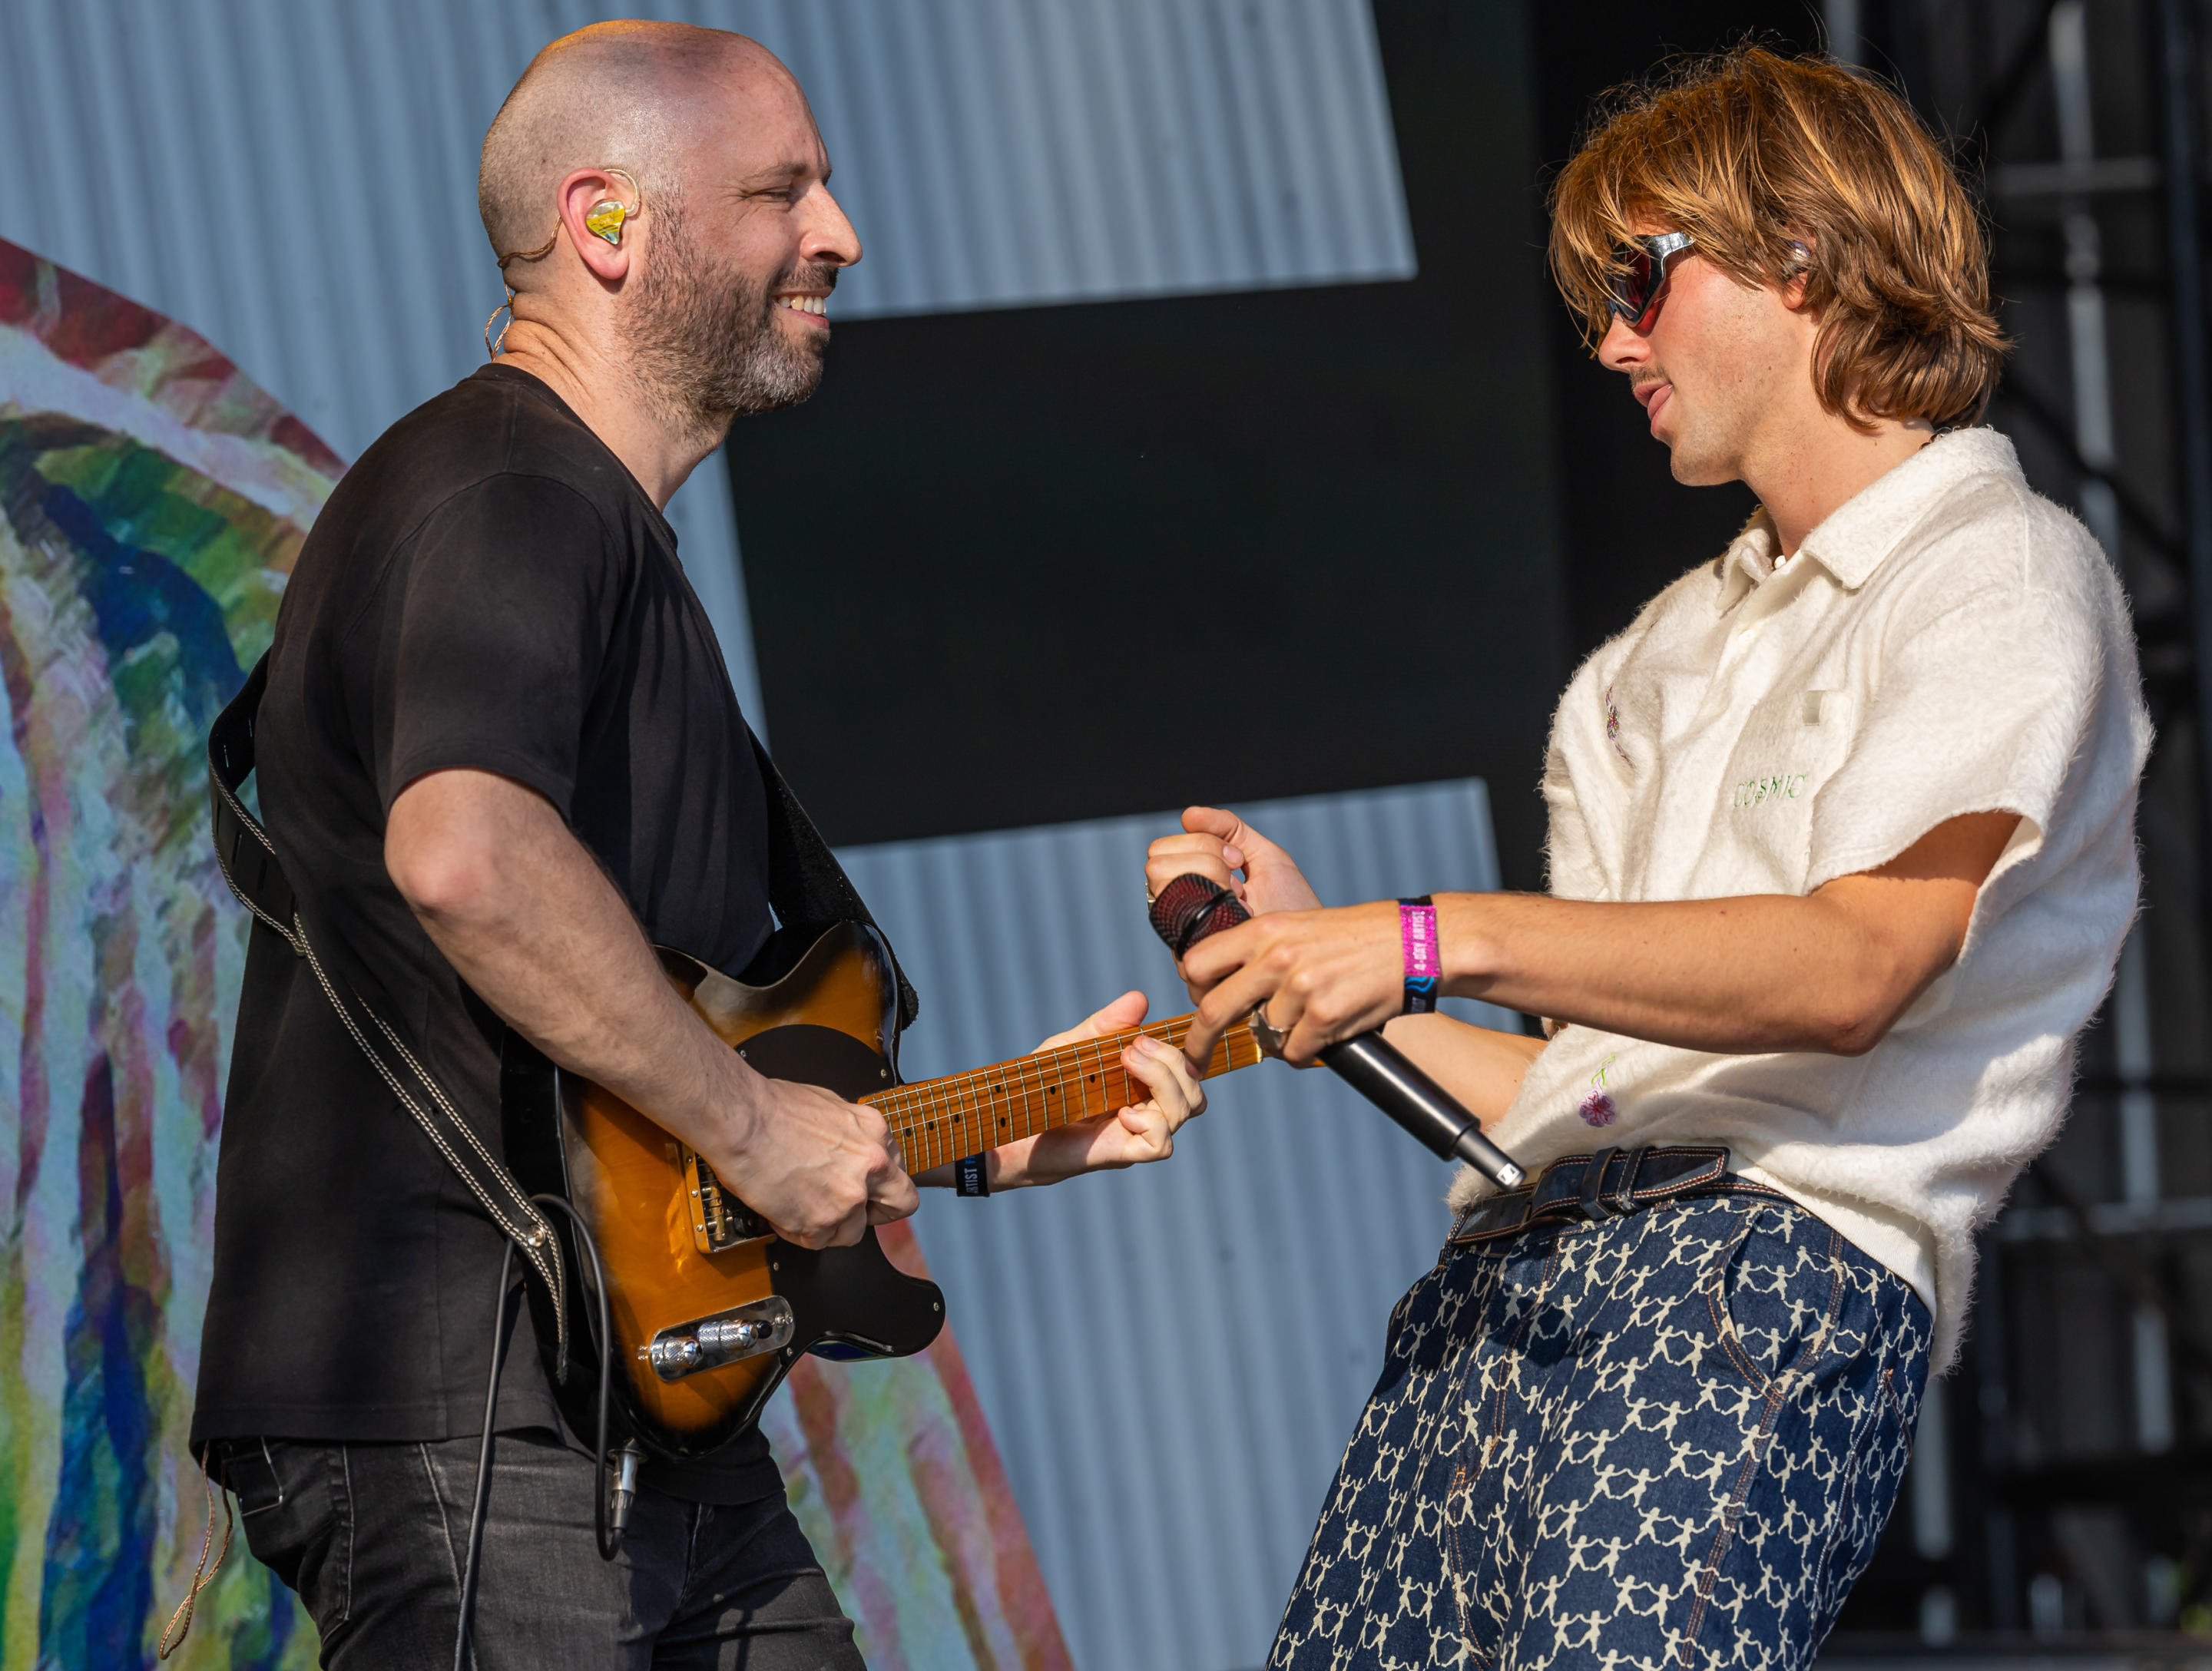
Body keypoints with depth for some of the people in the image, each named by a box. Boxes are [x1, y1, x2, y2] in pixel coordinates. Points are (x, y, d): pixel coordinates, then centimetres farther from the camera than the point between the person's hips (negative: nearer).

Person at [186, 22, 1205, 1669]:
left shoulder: (617, 544, 25)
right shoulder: (503, 498, -10)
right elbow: (461, 849, -31)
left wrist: (988, 1134, 22)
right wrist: (753, 1122, -23)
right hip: (456, 1423, -10)